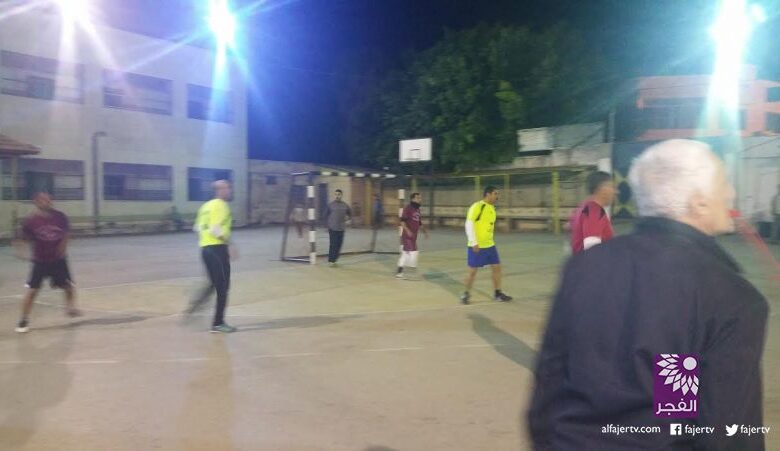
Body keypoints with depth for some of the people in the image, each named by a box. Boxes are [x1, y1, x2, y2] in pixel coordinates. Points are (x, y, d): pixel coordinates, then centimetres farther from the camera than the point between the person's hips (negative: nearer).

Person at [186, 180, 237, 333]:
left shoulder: (206, 205, 16)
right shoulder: (221, 205, -11)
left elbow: (198, 227, 16)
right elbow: (215, 229, -22)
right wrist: (229, 244, -19)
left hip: (205, 248, 9)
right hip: (217, 248, -9)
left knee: (215, 284, 24)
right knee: (223, 286, 0)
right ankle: (218, 324, 5)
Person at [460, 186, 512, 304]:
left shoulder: (492, 208, 11)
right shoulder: (477, 206, -14)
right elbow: (469, 224, -18)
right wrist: (474, 243, -21)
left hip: (490, 245, 8)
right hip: (477, 246, -8)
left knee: (497, 267, 7)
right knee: (473, 271, 2)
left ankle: (498, 293, 17)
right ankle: (466, 293, 18)